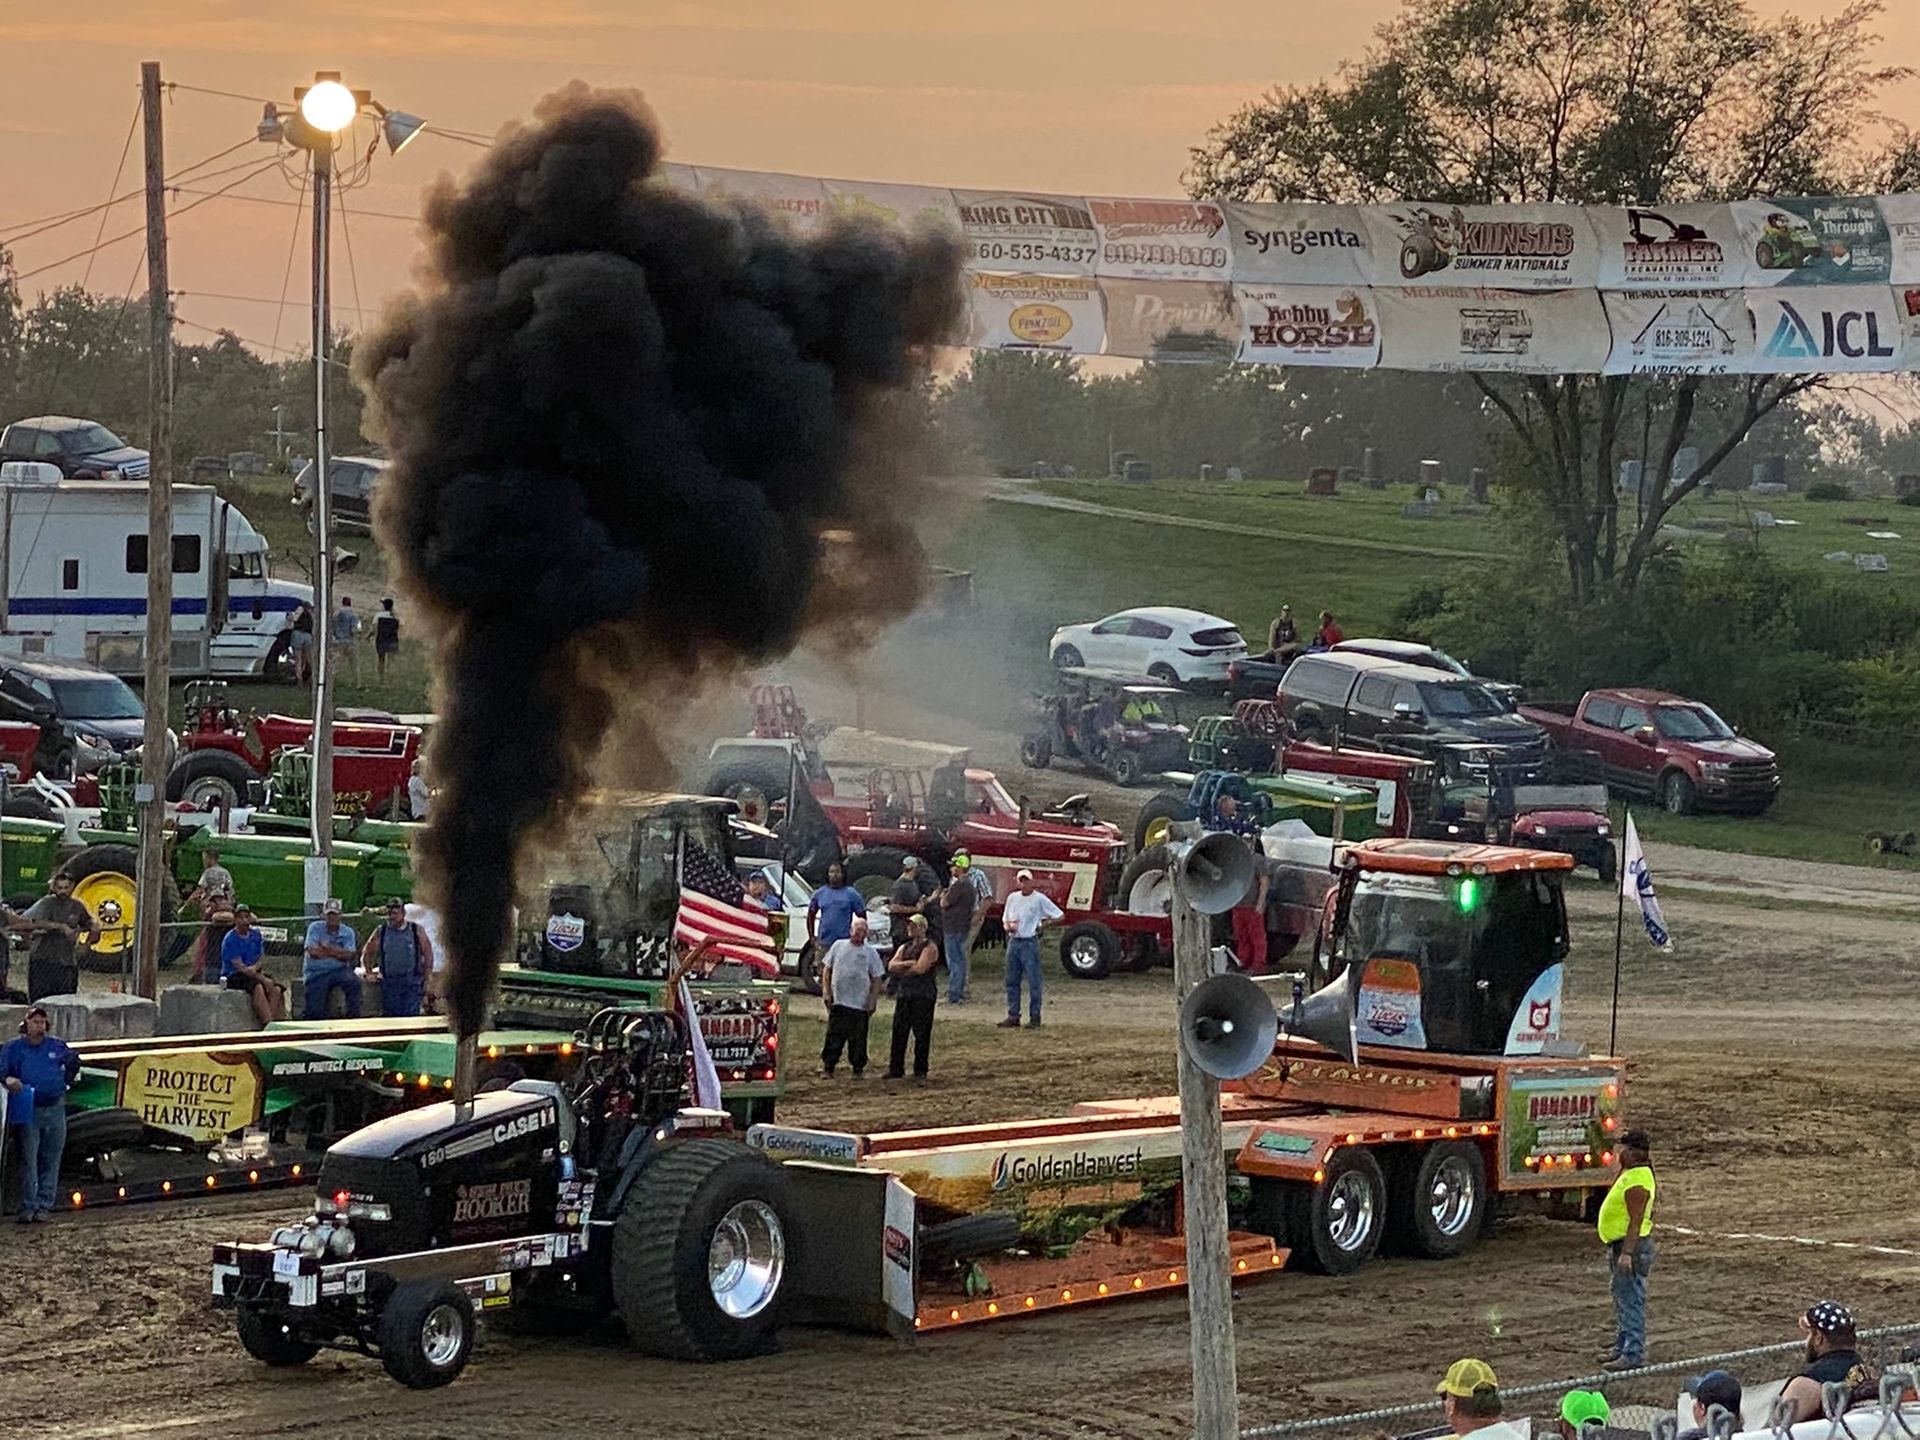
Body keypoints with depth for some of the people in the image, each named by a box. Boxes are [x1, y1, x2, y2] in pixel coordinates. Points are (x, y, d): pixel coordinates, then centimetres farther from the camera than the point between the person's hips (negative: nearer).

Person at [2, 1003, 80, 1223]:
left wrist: (65, 1081, 15)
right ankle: (28, 1206, -7)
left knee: (51, 1160, 4)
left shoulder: (57, 1046, 7)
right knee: (28, 1159, -8)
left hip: (55, 1109, 3)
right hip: (29, 1110, -2)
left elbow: (73, 1062, 25)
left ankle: (44, 1205, 8)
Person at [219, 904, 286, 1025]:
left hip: (255, 973, 6)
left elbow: (262, 959, 11)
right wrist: (262, 979, -20)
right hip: (233, 976, -6)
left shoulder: (256, 935, 11)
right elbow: (239, 967, -14)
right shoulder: (230, 940, -9)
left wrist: (255, 967, -14)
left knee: (276, 989, -23)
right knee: (258, 987, -35)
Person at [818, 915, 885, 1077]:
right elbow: (826, 969, 12)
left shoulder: (871, 953, 3)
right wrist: (826, 990, 2)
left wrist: (873, 1000, -4)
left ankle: (858, 1068, 12)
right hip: (838, 1001, 1)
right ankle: (827, 1066, 9)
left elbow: (877, 979, 4)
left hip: (860, 1004, -1)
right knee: (834, 1036, 1)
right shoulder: (838, 946, 7)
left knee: (858, 1039, 2)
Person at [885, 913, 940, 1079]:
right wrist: (908, 963, -11)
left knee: (921, 1033, -3)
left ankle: (920, 1070, 3)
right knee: (899, 1031, 4)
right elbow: (891, 966, 5)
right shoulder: (904, 947, 18)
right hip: (903, 994, 6)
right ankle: (896, 1069, 9)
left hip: (923, 995, -6)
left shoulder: (929, 947, -3)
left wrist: (901, 970, -3)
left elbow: (921, 968, -16)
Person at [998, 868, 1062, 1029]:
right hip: (1013, 942, 5)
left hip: (1030, 942, -5)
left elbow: (1060, 916, -1)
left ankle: (1034, 1017, 2)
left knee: (1033, 981, -3)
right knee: (1012, 981, 7)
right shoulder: (1012, 898, 11)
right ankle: (1013, 1016, 14)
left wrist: (1044, 922, -6)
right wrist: (1009, 926, -3)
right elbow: (1005, 920, 18)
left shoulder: (1040, 899, -4)